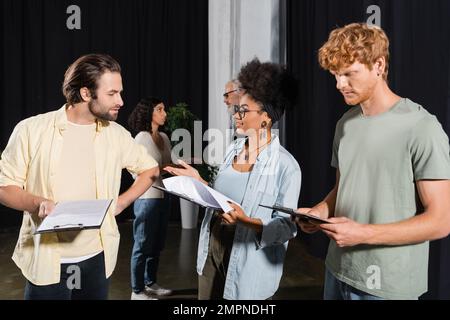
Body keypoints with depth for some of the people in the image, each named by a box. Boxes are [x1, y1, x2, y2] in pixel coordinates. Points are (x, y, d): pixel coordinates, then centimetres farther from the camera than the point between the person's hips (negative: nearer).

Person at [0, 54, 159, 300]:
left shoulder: (116, 134, 1)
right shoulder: (32, 130, -7)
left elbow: (151, 169, 12)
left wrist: (119, 204, 0)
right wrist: (37, 203, -23)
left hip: (97, 256, 3)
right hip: (45, 259, -2)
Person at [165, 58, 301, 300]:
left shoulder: (286, 166, -19)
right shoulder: (234, 148, 2)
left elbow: (287, 226, -18)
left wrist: (248, 222, -31)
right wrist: (199, 181, 1)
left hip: (248, 267, -6)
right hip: (212, 250, 6)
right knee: (206, 296, 22)